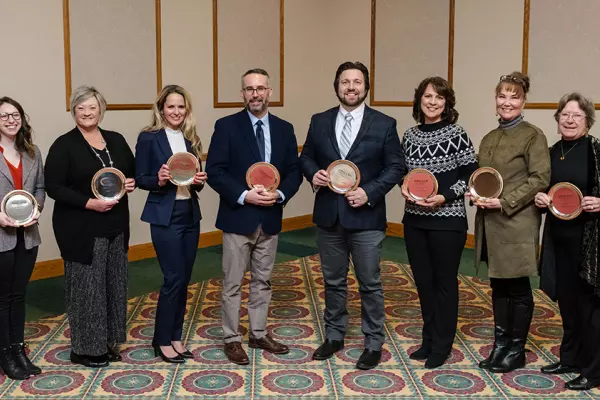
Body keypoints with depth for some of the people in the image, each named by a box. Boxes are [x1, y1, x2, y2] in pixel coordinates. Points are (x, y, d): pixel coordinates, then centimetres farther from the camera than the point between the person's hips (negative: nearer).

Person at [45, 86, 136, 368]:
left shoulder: (116, 140, 9)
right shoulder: (64, 145, -7)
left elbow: (133, 172, 19)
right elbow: (54, 187, -11)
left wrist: (131, 183, -4)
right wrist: (89, 203, -21)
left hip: (115, 226, 6)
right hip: (80, 229, -5)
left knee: (114, 284, 11)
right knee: (86, 286, 0)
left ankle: (108, 342, 26)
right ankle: (85, 349, 14)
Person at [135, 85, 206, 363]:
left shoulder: (191, 139, 10)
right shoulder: (149, 137, -5)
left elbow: (196, 181, 12)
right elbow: (140, 179, -5)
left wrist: (199, 181, -10)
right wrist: (159, 180, -24)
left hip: (191, 214, 6)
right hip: (165, 216, -6)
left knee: (183, 280, 10)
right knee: (174, 279, -6)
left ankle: (175, 337, 22)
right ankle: (162, 341, 10)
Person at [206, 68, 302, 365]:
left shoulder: (284, 128, 6)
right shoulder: (226, 126, -6)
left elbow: (294, 171, 7)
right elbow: (214, 172, -10)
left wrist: (280, 194, -11)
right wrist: (244, 196, -19)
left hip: (270, 219, 4)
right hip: (237, 217, -4)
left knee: (262, 281, 15)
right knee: (233, 283, 5)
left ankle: (258, 334, 28)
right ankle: (232, 339, 18)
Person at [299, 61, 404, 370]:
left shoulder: (384, 124, -3)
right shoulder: (319, 121, 6)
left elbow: (396, 167, -3)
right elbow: (306, 157, 13)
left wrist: (369, 192, -15)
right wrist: (313, 173, -10)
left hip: (366, 217, -3)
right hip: (328, 216, 3)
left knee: (370, 284, 6)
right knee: (333, 281, 15)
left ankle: (374, 343, 21)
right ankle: (334, 336, 31)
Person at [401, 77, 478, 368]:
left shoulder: (456, 135, -8)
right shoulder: (410, 135, 6)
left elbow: (470, 175, -7)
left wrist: (444, 196, -18)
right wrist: (404, 186, -5)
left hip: (447, 220, -5)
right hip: (414, 219, 5)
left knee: (444, 282, 6)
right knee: (423, 281, 13)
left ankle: (441, 346, 20)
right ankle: (429, 340, 29)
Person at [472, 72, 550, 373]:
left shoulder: (533, 136, -6)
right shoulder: (488, 139, 14)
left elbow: (540, 179, -14)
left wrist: (504, 202, -19)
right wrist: (476, 195, -2)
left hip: (517, 225, -6)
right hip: (490, 224, 6)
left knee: (518, 288, 5)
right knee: (498, 286, 14)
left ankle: (516, 351, 18)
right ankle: (500, 345, 25)